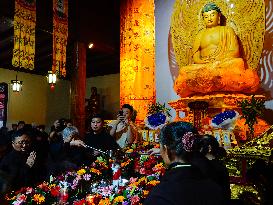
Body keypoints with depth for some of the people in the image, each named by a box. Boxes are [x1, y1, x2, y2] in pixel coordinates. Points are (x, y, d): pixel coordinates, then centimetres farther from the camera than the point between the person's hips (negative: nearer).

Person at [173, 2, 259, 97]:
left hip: (225, 64, -1)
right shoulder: (201, 34, 29)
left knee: (236, 64, -39)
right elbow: (195, 53, 14)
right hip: (203, 67, 2)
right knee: (186, 73, -32)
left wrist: (218, 61, -12)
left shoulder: (227, 30, 21)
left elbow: (234, 51, 6)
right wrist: (200, 61, -12)